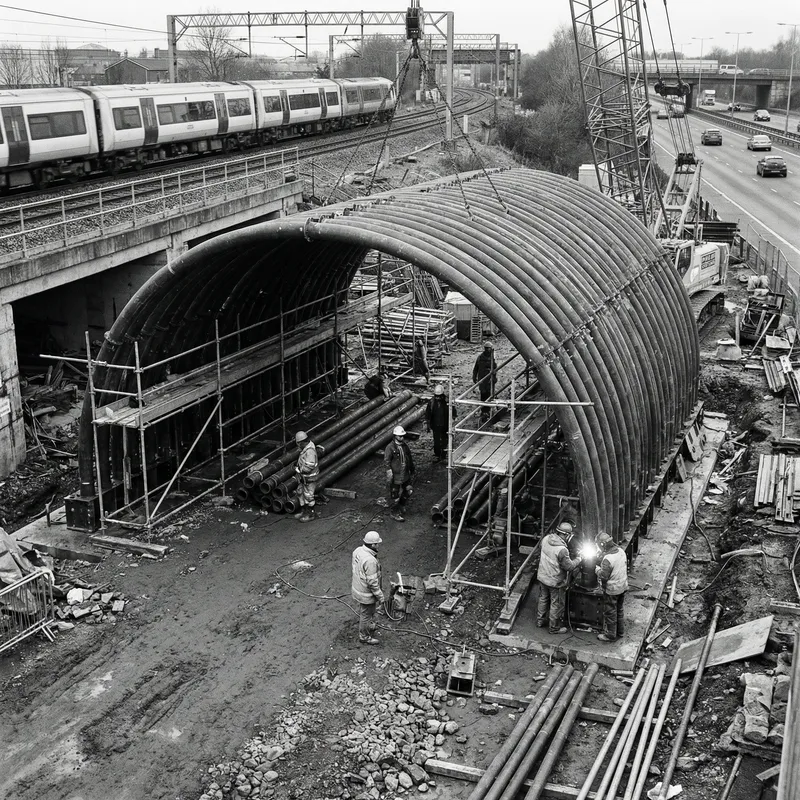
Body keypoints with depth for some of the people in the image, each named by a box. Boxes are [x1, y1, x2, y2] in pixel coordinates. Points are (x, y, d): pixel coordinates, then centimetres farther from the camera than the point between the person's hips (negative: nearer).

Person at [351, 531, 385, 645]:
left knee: (363, 611, 31)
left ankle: (364, 628, 54)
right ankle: (364, 637, 36)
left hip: (357, 588, 8)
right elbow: (372, 582, -29)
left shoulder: (358, 551, -10)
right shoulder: (370, 561, -37)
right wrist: (380, 596, -16)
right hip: (367, 594, -8)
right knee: (366, 615, 15)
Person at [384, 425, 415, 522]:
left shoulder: (405, 446, 7)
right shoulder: (390, 447, -15)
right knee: (395, 495, 3)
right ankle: (394, 513, 18)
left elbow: (410, 460, 18)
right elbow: (386, 462, -16)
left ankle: (400, 505, 39)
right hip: (395, 477, -7)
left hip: (405, 476, 7)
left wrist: (412, 472, 23)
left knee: (407, 492, 15)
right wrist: (389, 474, -24)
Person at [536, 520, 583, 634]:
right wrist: (578, 560, -5)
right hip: (555, 582, -7)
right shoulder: (562, 550, -33)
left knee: (543, 599, 26)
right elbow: (569, 566, -22)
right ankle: (554, 627, 28)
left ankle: (540, 620, 43)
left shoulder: (546, 539, -11)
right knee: (556, 604, 13)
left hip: (542, 577, 7)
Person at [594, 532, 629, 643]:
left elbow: (604, 576, -27)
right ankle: (620, 630, 38)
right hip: (623, 587, 8)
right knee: (619, 610, 24)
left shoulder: (608, 559, -30)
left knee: (610, 613, 9)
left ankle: (611, 635, 20)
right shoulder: (621, 551, -5)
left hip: (612, 590, -8)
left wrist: (597, 568, -7)